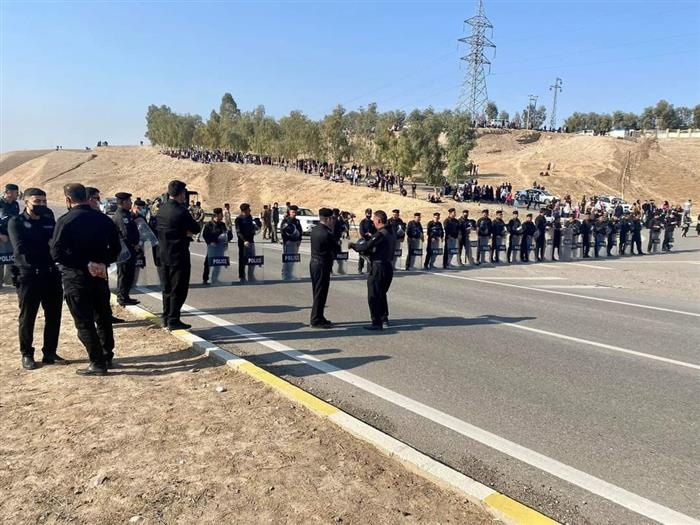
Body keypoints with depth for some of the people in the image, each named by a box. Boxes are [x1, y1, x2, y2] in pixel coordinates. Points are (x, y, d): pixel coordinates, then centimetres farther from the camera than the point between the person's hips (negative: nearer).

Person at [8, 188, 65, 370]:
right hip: (28, 275, -4)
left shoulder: (49, 220, 11)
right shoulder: (16, 222, -1)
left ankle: (50, 353, 19)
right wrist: (47, 247, -9)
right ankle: (27, 354, 18)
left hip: (51, 274, 4)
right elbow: (21, 248, -14)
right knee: (27, 317, 6)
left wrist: (34, 248, -14)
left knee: (54, 316, 7)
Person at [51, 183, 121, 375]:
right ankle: (107, 357, 27)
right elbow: (116, 248, 5)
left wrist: (85, 264, -15)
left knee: (84, 322, 3)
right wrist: (102, 262, -4)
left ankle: (98, 363, 5)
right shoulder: (103, 219, 3)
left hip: (76, 278, -5)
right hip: (100, 276, 5)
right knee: (103, 318, 17)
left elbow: (56, 253, -18)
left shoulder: (65, 221, -12)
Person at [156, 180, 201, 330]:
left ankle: (166, 318, 26)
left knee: (167, 287, 17)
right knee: (179, 289, 0)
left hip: (164, 253, 8)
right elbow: (196, 229, -14)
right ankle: (173, 320, 3)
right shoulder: (181, 211, -20)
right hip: (178, 255, -8)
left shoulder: (162, 208, 5)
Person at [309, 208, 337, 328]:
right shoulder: (326, 234, -21)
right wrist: (337, 242, 7)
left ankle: (318, 318, 27)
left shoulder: (315, 229, 6)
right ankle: (316, 320, 6)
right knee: (320, 293, -1)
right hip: (322, 265, -9)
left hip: (314, 262, 9)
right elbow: (337, 249, -12)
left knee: (317, 292, 17)